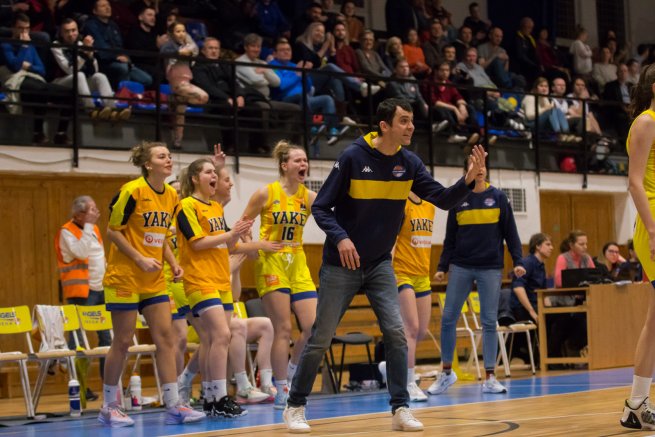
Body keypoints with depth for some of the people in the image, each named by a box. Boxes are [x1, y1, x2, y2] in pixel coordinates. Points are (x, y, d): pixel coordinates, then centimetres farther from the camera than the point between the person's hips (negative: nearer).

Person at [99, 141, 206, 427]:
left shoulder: (171, 196, 7)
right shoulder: (132, 191, -14)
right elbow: (113, 231, -11)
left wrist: (173, 263, 4)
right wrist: (140, 259, -18)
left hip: (154, 280, 7)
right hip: (124, 277, -7)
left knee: (166, 337, 0)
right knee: (123, 341, -1)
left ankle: (173, 406, 2)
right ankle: (109, 407, 11)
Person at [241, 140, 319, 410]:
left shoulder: (308, 196, 5)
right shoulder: (266, 193, -5)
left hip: (298, 266, 5)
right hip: (271, 264, -5)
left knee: (314, 326, -4)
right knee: (283, 330, -6)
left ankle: (288, 374, 19)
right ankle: (282, 393, 4)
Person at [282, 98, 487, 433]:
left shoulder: (409, 163, -3)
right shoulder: (353, 157, -16)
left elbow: (444, 199, -6)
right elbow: (320, 207, -13)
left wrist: (469, 178, -23)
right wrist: (340, 237, -28)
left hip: (380, 264, 4)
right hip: (341, 265, -3)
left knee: (396, 332, -9)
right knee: (321, 339, 3)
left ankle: (400, 409, -1)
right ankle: (295, 406, 18)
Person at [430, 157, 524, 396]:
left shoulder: (498, 197, 3)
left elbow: (510, 233, 3)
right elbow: (450, 238, 9)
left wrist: (518, 262, -5)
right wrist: (442, 267, 4)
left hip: (491, 268, -1)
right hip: (461, 267, 1)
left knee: (489, 322, 0)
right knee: (448, 318, -2)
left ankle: (490, 378, 5)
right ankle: (446, 372, 12)